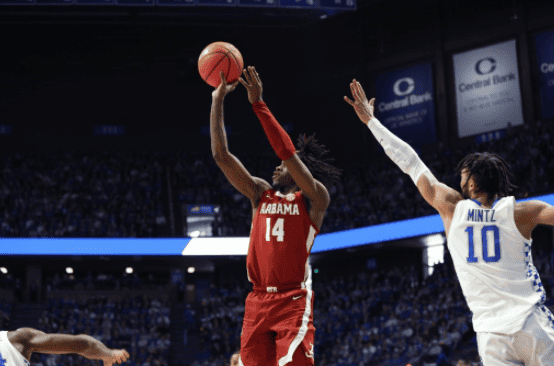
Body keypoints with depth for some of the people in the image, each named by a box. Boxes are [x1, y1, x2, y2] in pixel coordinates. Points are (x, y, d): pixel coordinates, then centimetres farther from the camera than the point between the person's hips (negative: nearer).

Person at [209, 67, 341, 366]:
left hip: (293, 302, -5)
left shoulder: (315, 198, 1)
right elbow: (221, 155, 10)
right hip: (257, 301, 5)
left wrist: (258, 104, -12)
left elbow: (287, 151, -13)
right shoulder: (261, 194, 16)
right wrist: (218, 100, 5)